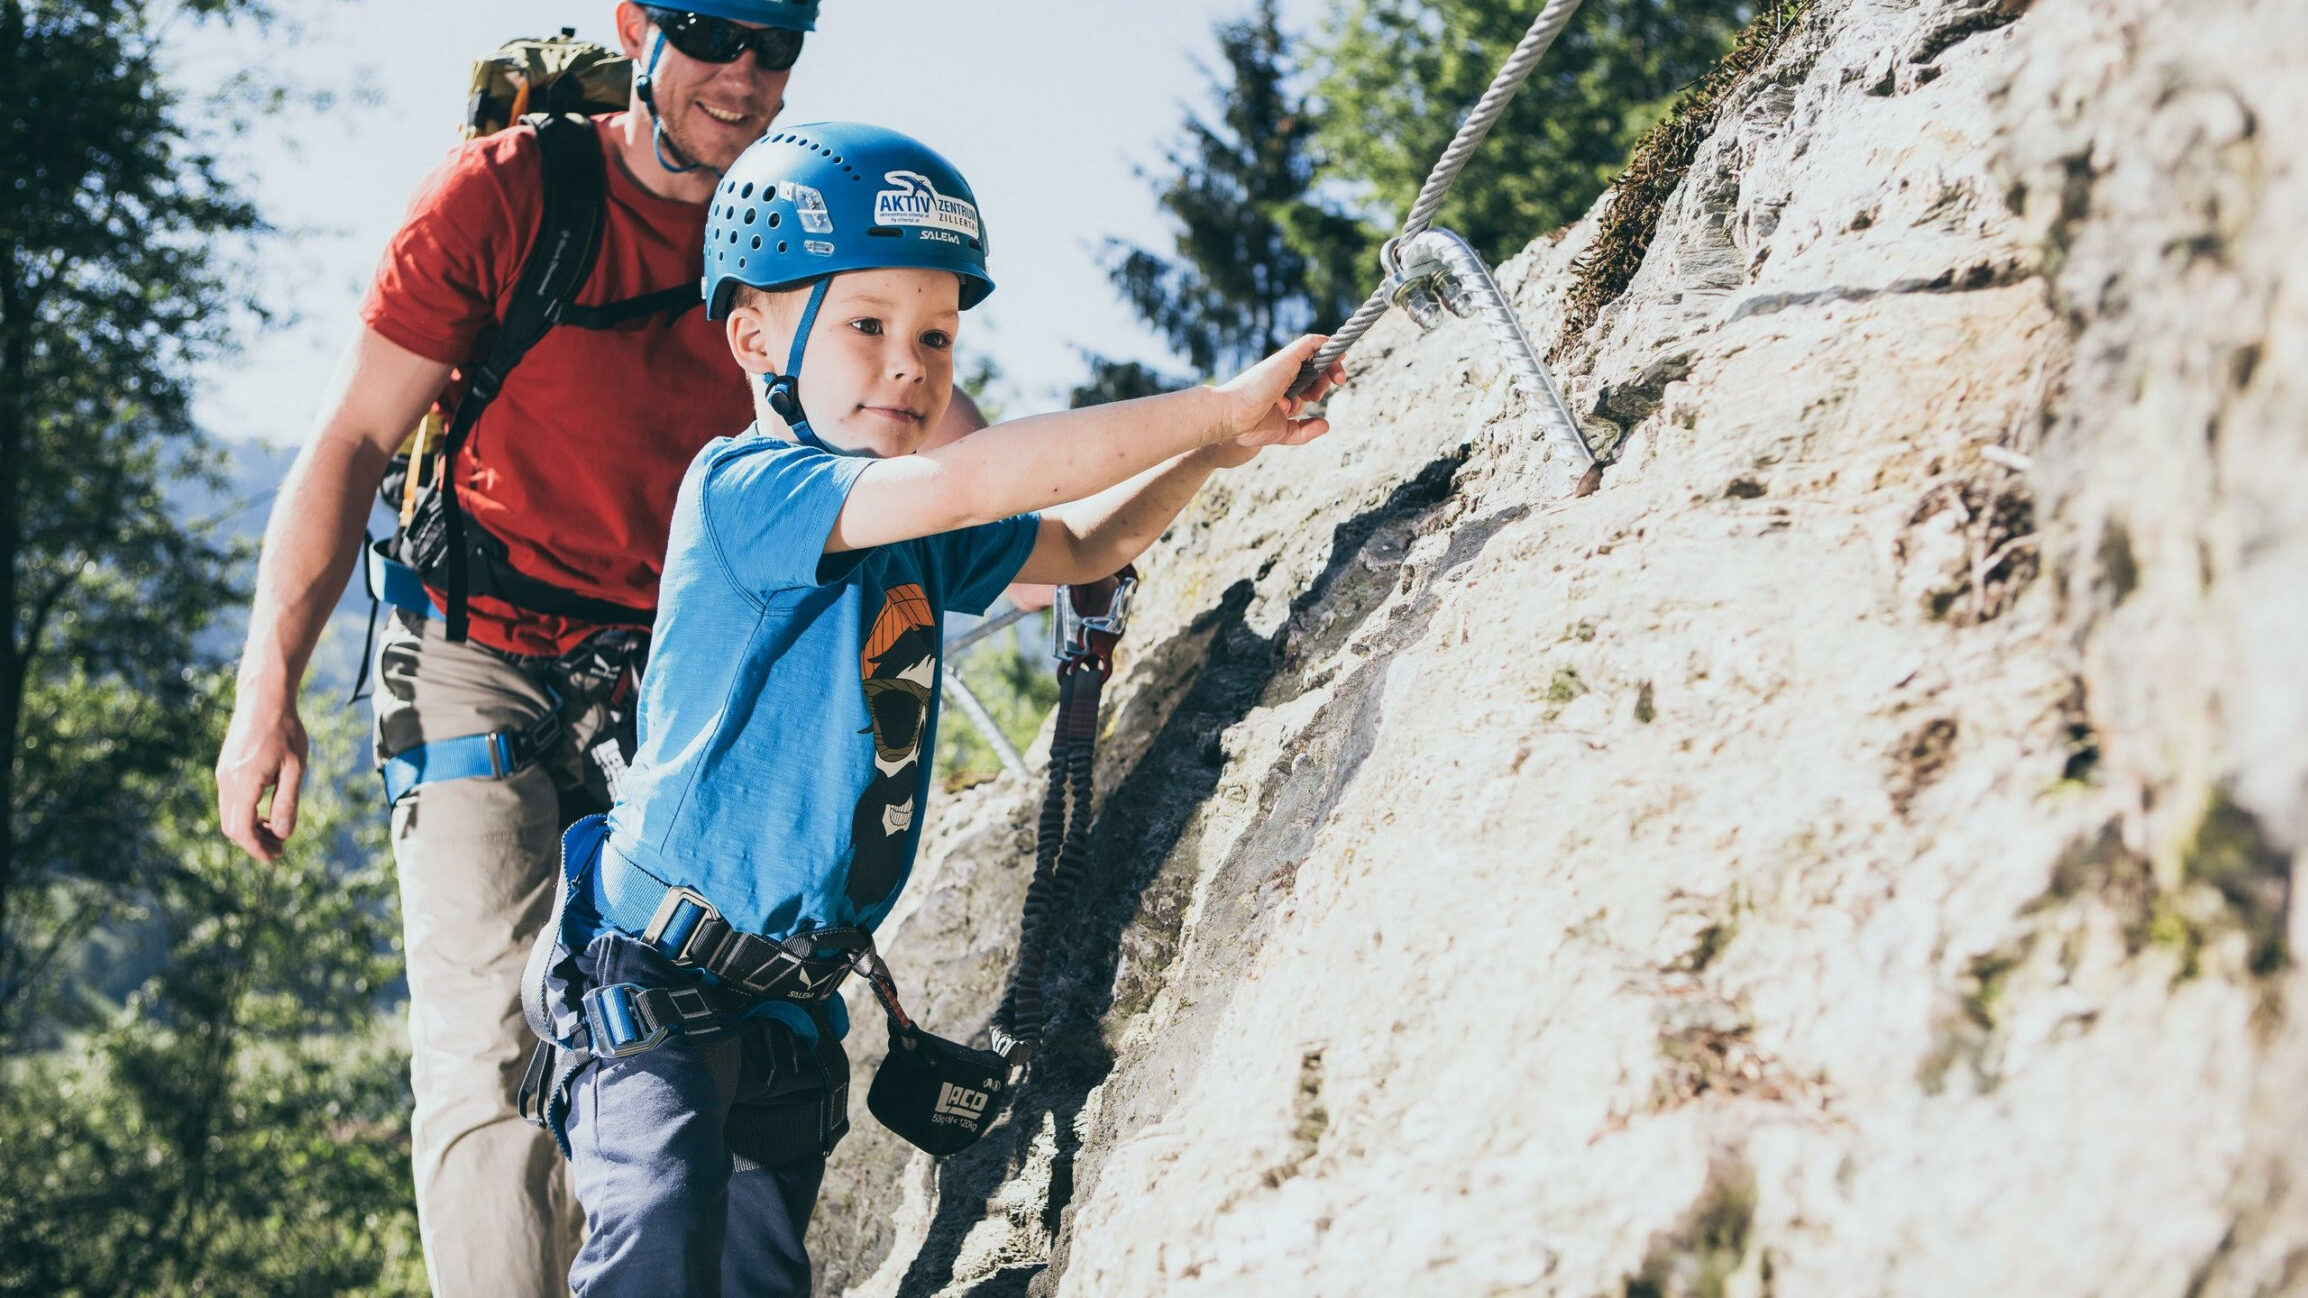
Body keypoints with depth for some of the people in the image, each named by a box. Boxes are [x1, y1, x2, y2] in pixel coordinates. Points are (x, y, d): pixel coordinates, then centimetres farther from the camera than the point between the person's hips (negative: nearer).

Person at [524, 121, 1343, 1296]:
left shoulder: (925, 535, 8)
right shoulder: (740, 490, -19)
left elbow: (1079, 548, 24)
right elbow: (966, 478, -32)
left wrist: (1207, 458, 5)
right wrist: (1217, 407, -29)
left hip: (795, 1003, 8)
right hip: (655, 977, -8)